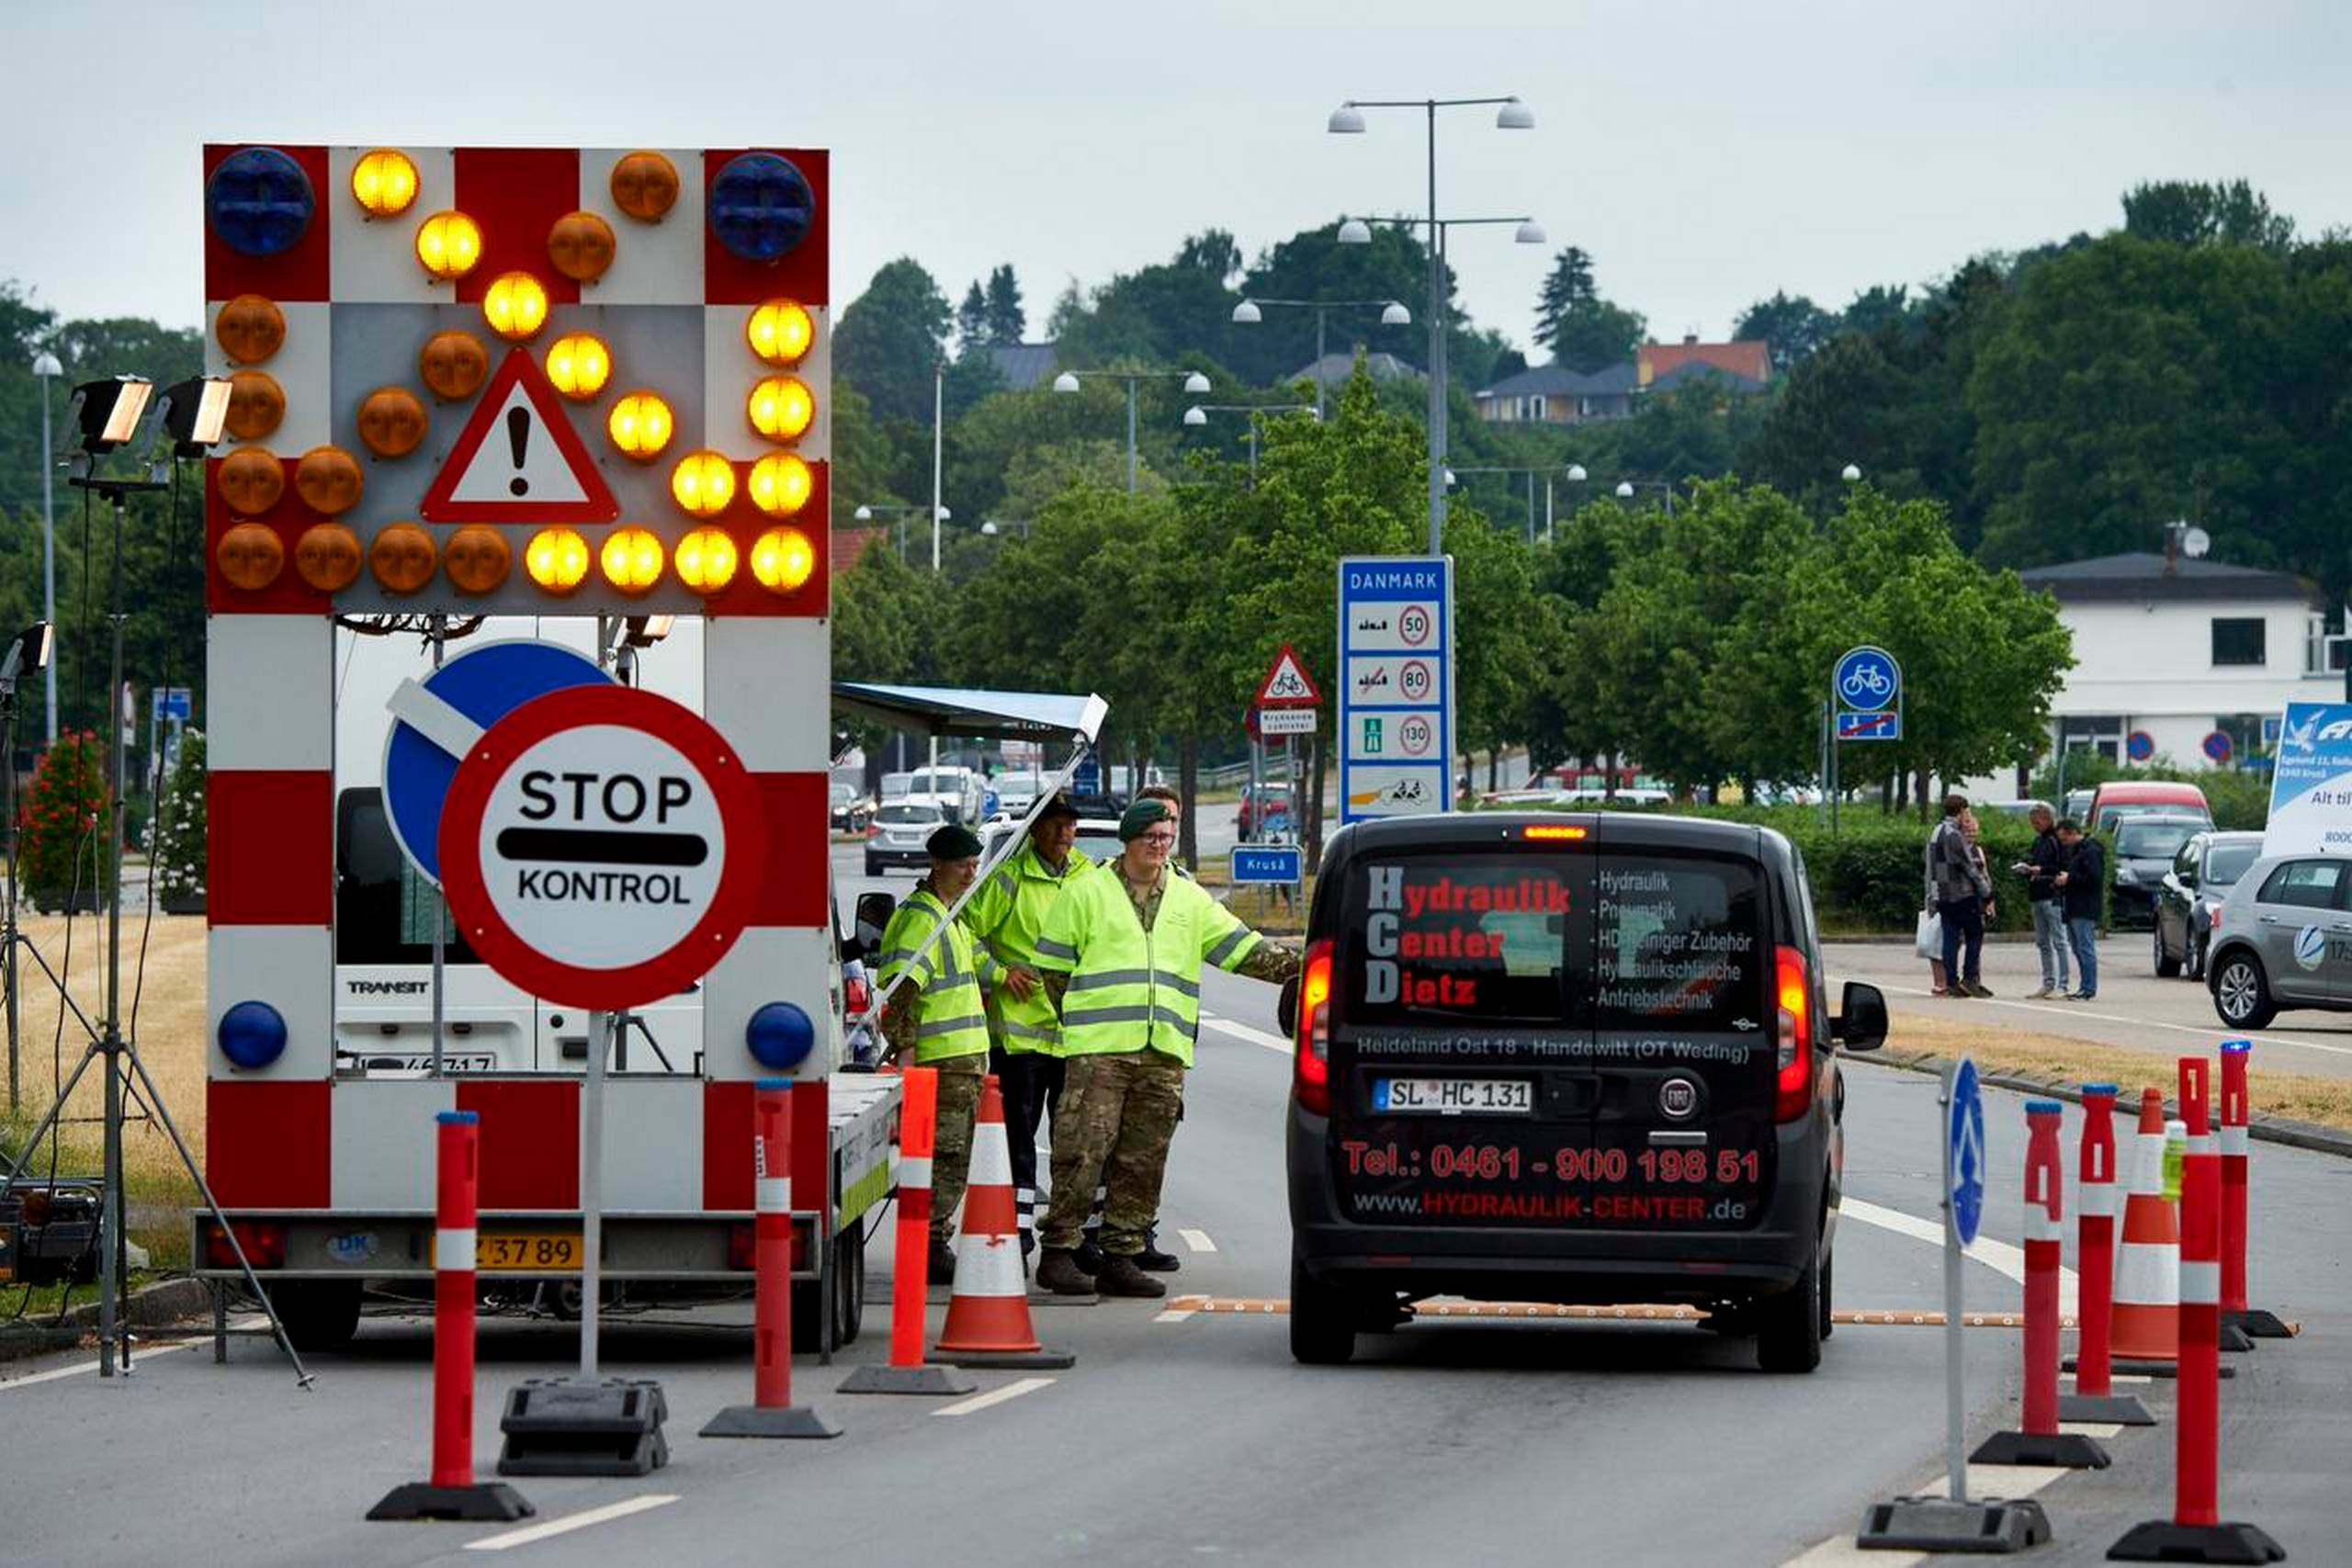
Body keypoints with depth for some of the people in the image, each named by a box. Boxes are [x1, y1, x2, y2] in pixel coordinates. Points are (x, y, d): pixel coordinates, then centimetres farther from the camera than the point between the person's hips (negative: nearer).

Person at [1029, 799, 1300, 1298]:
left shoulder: (1190, 900, 18)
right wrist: (1078, 1018, 2)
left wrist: (1293, 964, 2)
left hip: (1163, 1054, 5)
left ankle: (1121, 1257, 11)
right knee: (1083, 1152, -11)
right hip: (1097, 1049, -5)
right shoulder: (1086, 892, 5)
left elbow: (1240, 948, 15)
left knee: (1142, 1162, 5)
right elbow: (1052, 965, 6)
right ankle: (1057, 1252, -6)